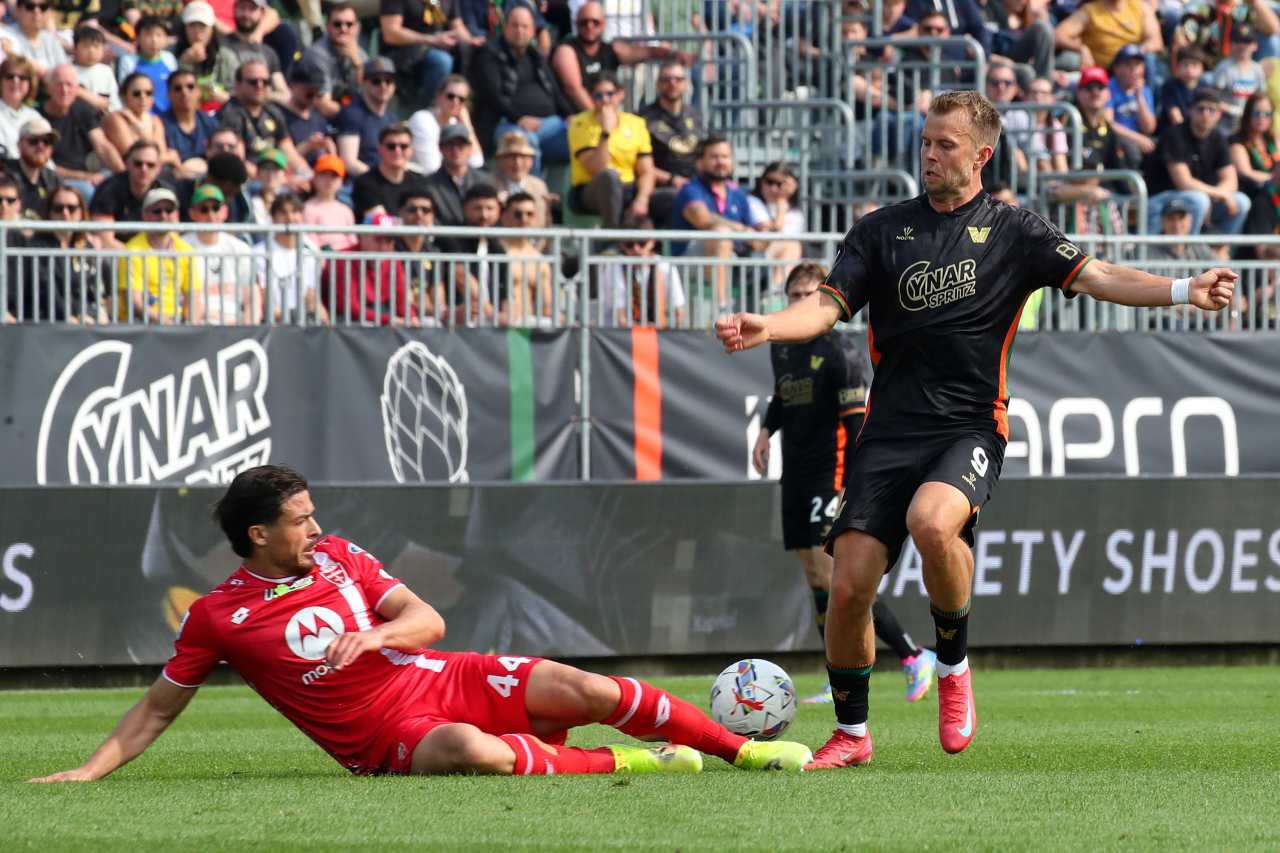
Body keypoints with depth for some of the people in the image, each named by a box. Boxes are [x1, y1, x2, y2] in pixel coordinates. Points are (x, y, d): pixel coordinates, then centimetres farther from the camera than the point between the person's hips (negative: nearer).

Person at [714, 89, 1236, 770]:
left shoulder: (1012, 232, 6)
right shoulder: (881, 230, 11)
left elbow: (1093, 277, -3)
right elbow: (829, 305, 3)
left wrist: (1184, 291, -17)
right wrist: (767, 327, -17)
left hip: (970, 427, -3)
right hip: (889, 429, 3)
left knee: (932, 521, -34)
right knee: (849, 583, -6)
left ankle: (953, 663, -8)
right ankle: (850, 732, 15)